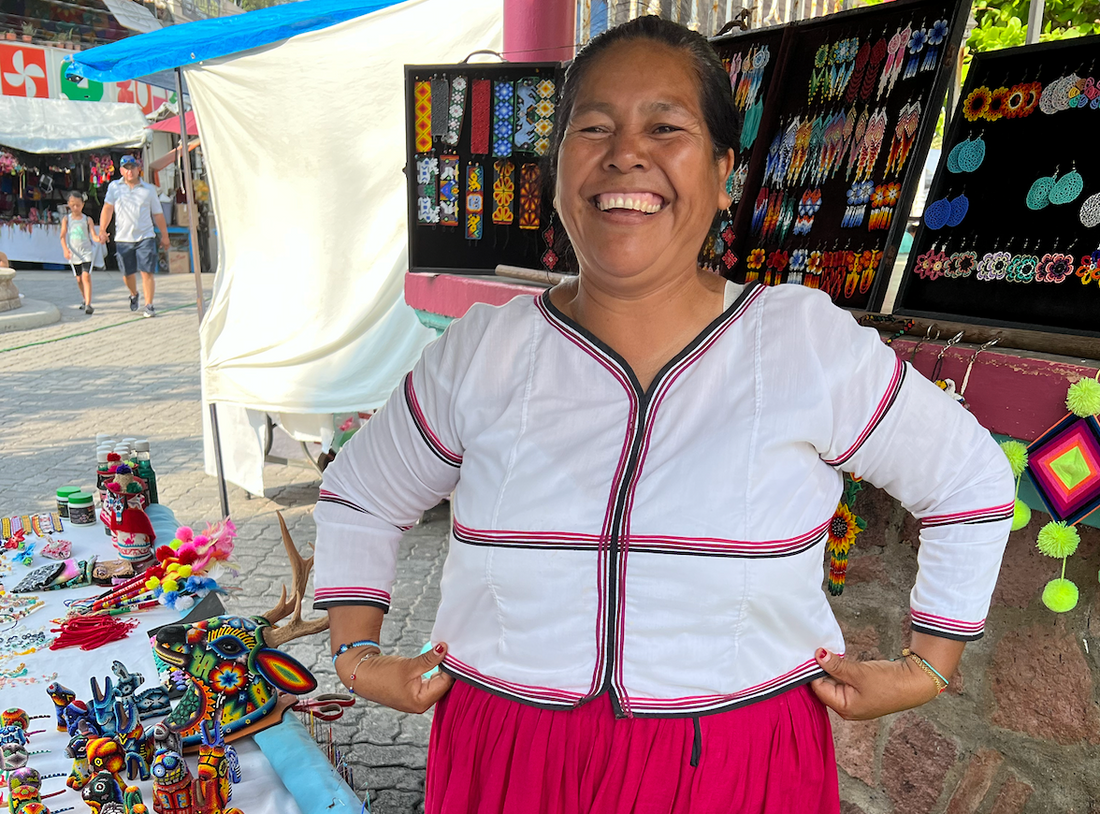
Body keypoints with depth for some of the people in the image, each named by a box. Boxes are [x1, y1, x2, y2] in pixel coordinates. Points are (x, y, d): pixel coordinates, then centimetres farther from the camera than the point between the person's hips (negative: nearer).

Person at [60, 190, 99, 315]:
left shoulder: (87, 220, 0)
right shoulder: (66, 219, 4)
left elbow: (94, 236, -6)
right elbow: (63, 236, 0)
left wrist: (100, 239, -29)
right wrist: (65, 249, -15)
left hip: (86, 252, -3)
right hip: (73, 253, 3)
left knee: (86, 277, -15)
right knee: (79, 279, 13)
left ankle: (88, 304, -19)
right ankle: (85, 300, 32)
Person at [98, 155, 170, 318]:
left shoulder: (149, 189, 7)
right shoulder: (114, 187, 7)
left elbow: (158, 214, 12)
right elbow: (107, 208, -3)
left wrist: (164, 235, 14)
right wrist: (102, 230, -14)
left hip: (145, 237, -1)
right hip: (123, 238, 1)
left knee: (147, 272, -9)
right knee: (127, 273, 11)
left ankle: (149, 306, -4)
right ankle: (133, 295, 39)